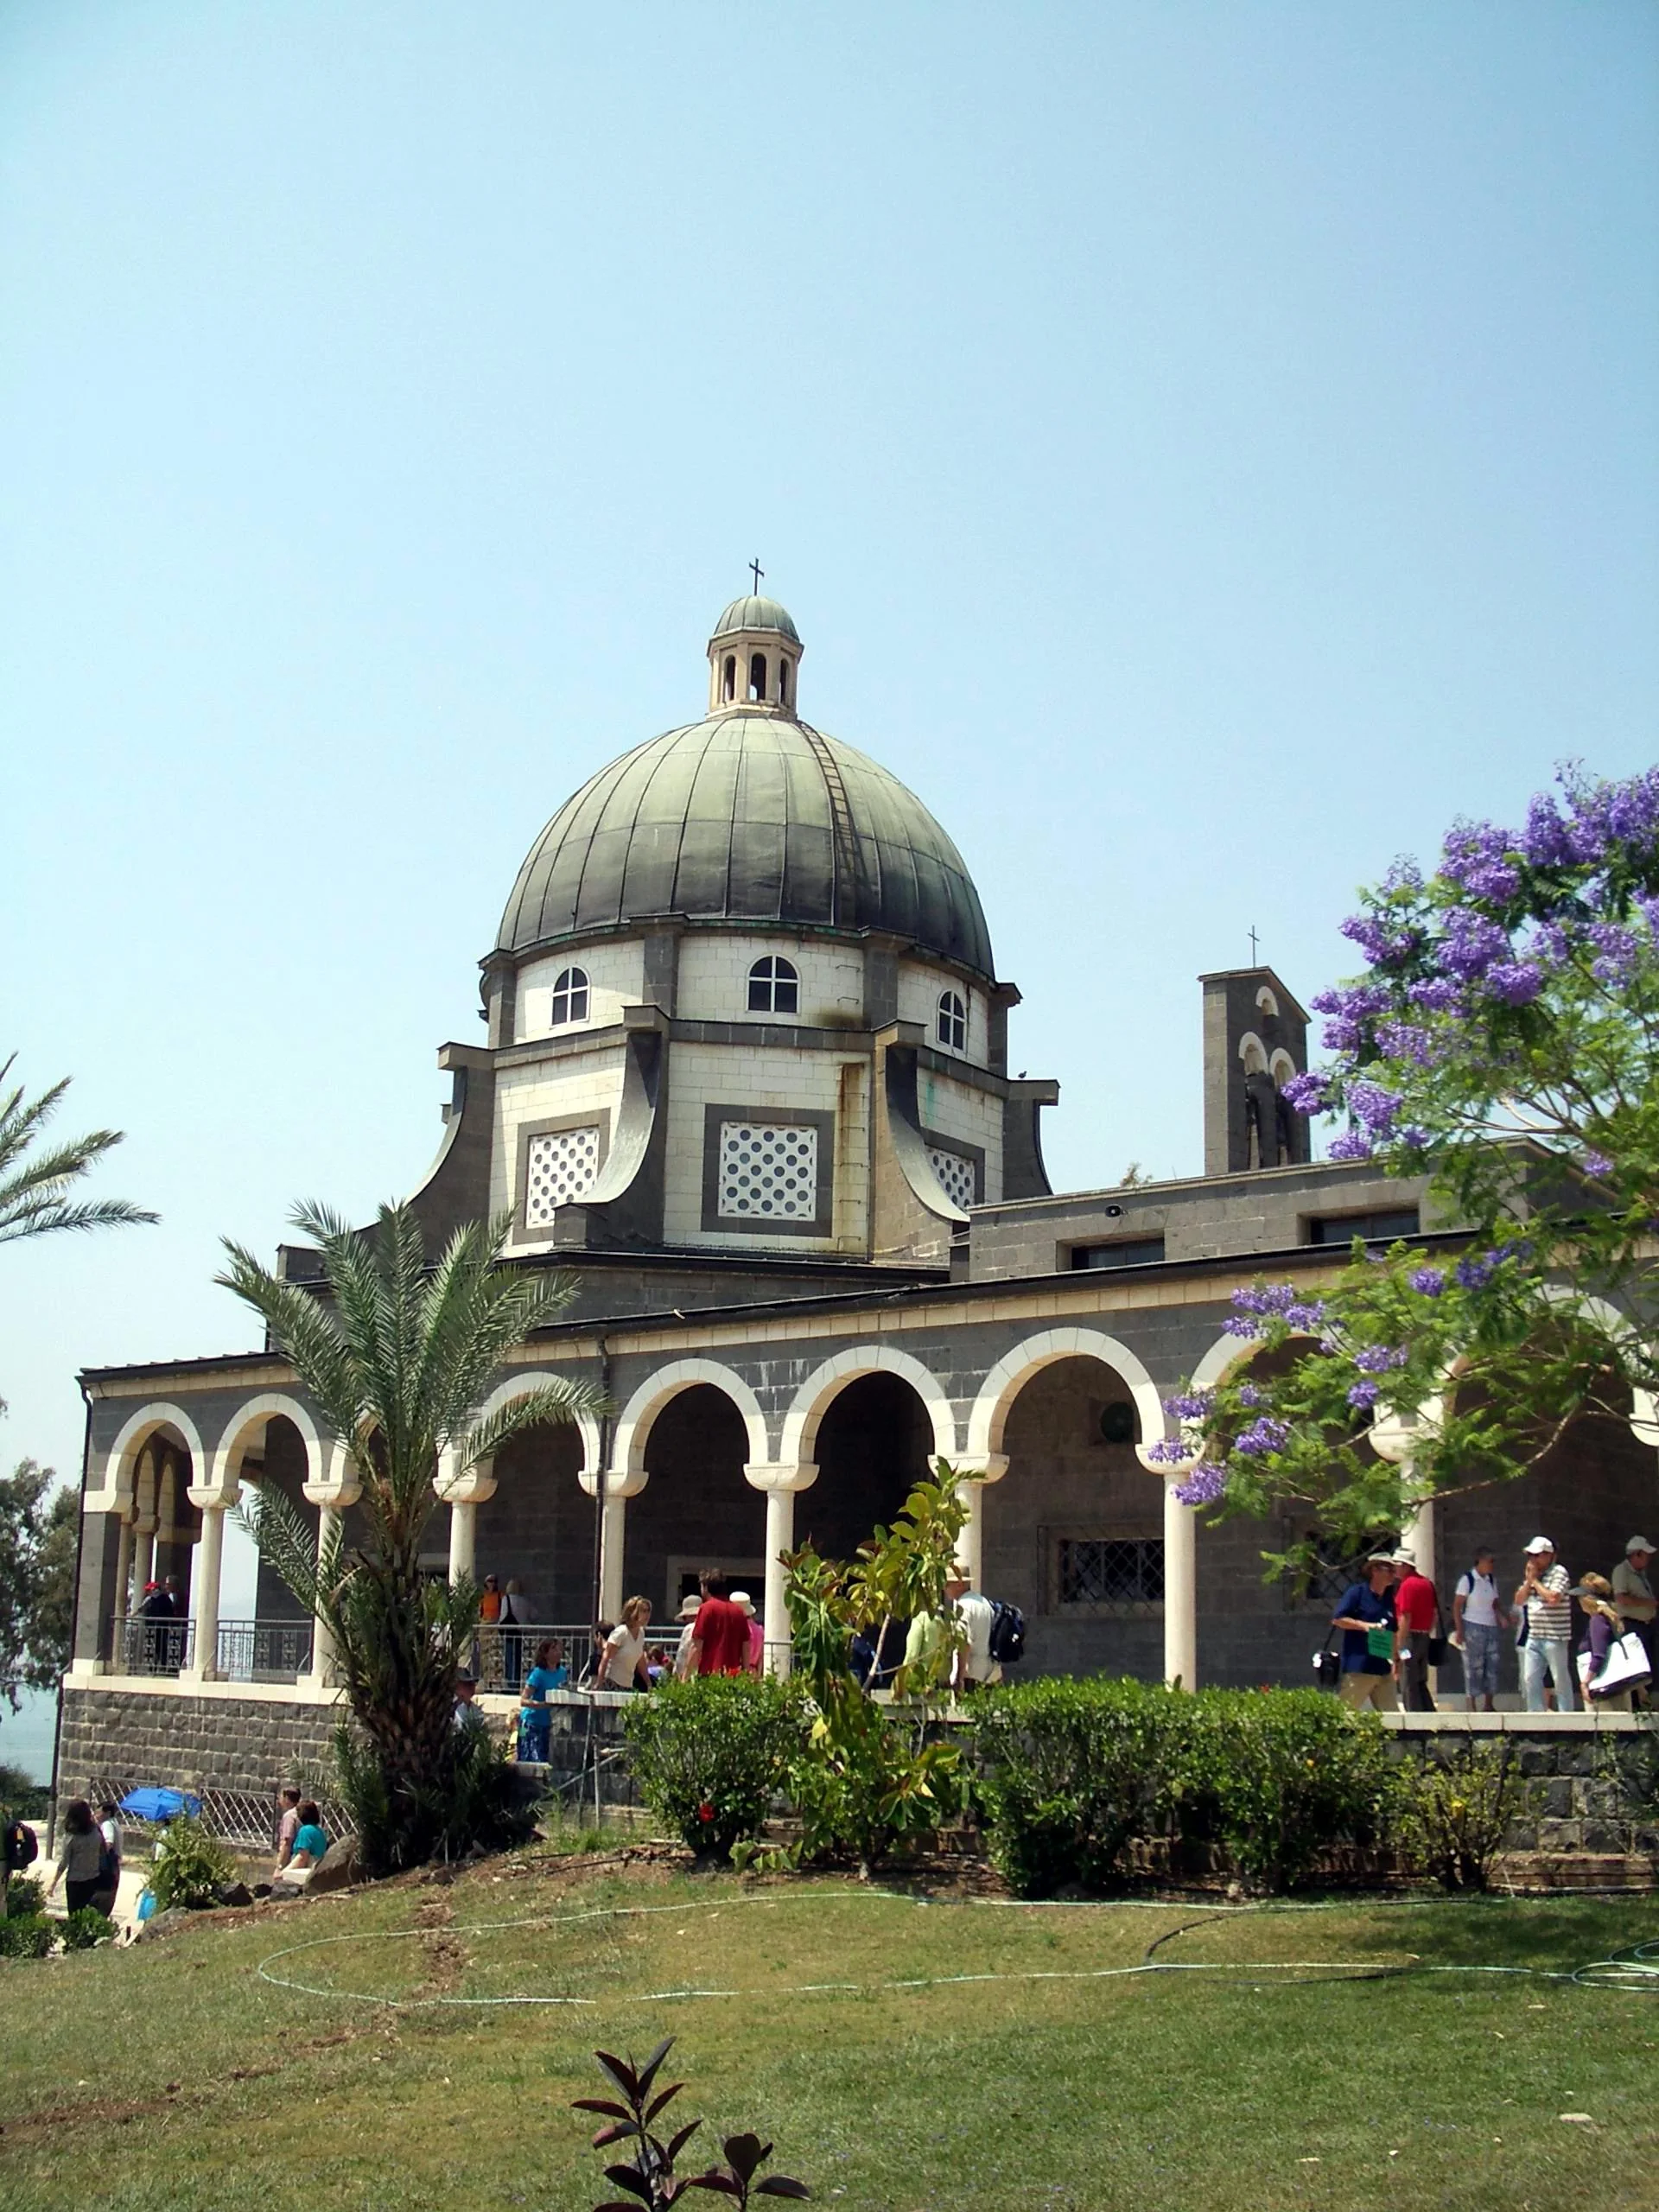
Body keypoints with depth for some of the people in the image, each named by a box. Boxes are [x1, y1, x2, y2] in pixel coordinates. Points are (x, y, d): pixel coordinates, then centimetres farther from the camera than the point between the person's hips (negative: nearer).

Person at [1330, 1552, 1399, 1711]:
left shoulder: (1389, 1599, 16)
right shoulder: (1357, 1592, -4)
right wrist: (1364, 1625, -19)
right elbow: (1337, 1619, -10)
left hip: (1383, 1668, 7)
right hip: (1358, 1668, -7)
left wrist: (1396, 1658, 18)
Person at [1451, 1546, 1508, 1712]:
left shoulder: (1491, 1580, 11)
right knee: (1474, 1668, -3)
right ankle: (1472, 1707, 2)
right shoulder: (1467, 1579, -8)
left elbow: (1494, 1604, 18)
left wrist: (1501, 1617, -3)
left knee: (1492, 1667, 7)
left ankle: (1489, 1705, 17)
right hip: (1473, 1628, -6)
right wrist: (1459, 1630, -14)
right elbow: (1457, 1606, -9)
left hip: (1491, 1628, 6)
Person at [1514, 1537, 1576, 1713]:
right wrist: (1528, 1580, 0)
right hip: (1534, 1637, 8)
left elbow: (1553, 1598, -22)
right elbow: (1519, 1600, 13)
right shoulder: (1532, 1575, 15)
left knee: (1561, 1679, -1)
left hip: (1554, 1638, -8)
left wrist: (1535, 1580, -12)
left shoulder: (1559, 1573, -8)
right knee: (1530, 1679, 7)